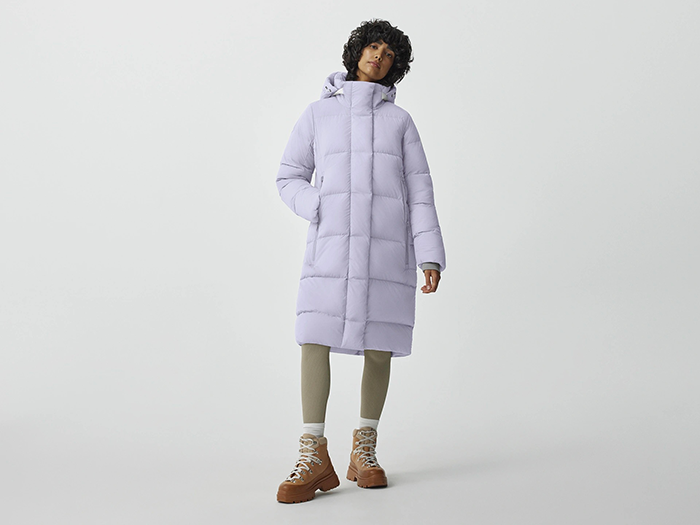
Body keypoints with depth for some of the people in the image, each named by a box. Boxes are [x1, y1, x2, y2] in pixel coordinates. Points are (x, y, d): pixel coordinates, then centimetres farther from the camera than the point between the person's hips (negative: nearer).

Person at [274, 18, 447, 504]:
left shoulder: (401, 121, 14)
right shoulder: (318, 112, 14)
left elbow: (419, 191, 7)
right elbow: (289, 179, 13)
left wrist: (431, 256, -4)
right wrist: (322, 211, -8)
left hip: (387, 244, 1)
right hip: (332, 242, 0)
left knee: (379, 347, 0)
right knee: (315, 339, -14)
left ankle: (365, 451, 14)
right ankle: (315, 460, -10)